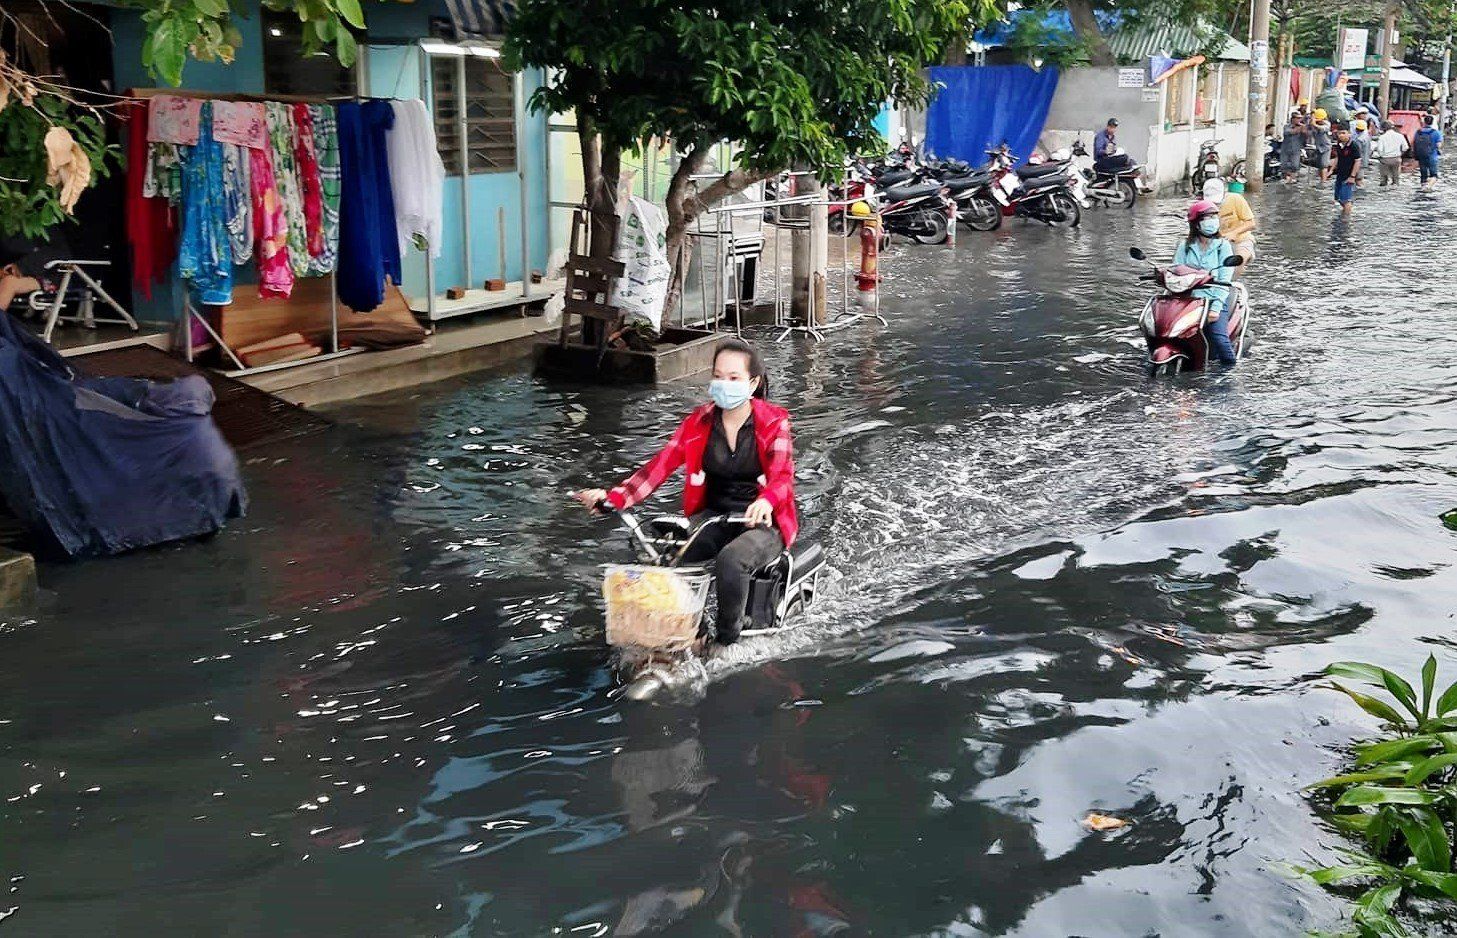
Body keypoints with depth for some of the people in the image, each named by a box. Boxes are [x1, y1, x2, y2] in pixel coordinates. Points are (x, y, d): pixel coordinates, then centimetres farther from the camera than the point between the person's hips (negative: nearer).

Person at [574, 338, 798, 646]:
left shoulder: (774, 423, -8)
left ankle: (727, 642, -14)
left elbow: (782, 476, -21)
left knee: (731, 560, -35)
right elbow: (661, 464, -6)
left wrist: (766, 502, -47)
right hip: (715, 516, 4)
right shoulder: (699, 422, 2)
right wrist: (614, 497, -22)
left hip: (763, 520, -4)